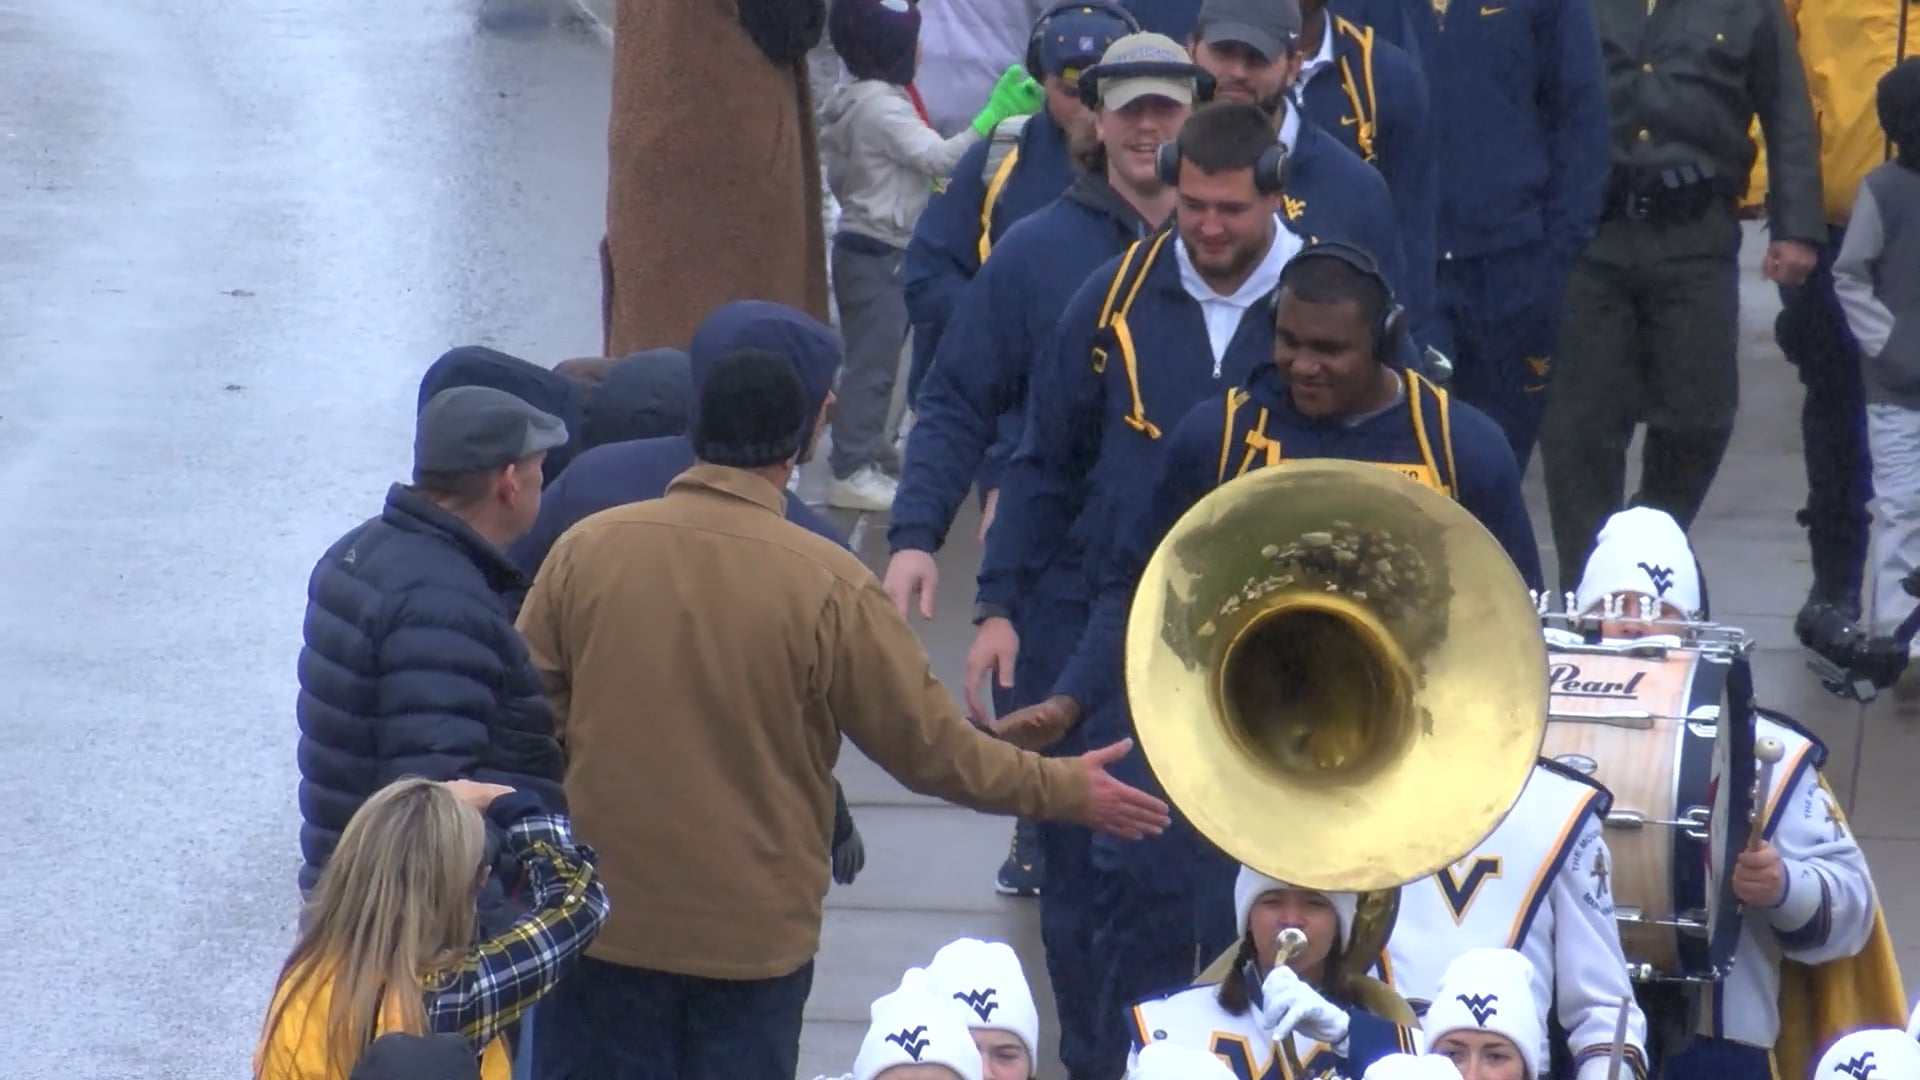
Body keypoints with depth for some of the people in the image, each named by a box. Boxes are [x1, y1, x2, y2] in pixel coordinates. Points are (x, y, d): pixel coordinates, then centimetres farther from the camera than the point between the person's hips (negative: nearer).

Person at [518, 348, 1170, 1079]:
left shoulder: (587, 549, -6)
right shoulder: (828, 585, -13)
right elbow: (927, 744, -6)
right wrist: (1063, 789, 8)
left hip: (598, 924, 2)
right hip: (753, 936, -1)